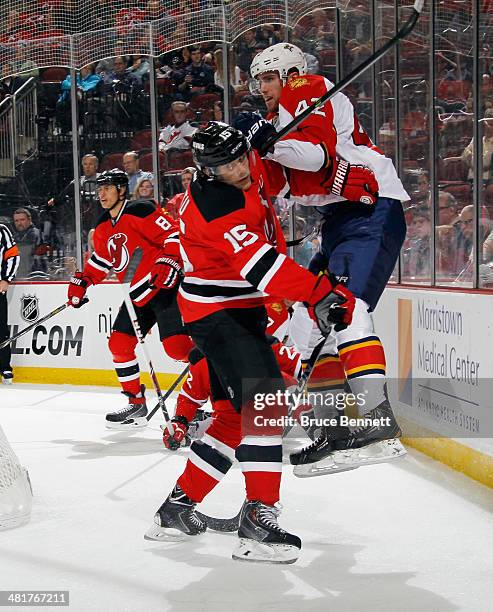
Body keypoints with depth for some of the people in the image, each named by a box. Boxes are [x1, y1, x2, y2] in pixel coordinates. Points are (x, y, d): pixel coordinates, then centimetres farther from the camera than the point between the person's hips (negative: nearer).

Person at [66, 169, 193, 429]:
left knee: (176, 345, -21)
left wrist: (168, 262, -27)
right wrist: (81, 281, 19)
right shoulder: (103, 227, 15)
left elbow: (174, 234, -16)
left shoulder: (140, 211, -12)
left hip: (164, 285, -9)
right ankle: (136, 403, 15)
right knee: (119, 344, 5)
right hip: (137, 294, 9)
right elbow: (100, 260, 28)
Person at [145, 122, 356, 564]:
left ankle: (180, 504, 21)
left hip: (239, 311, 10)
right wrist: (322, 294, -37)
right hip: (218, 314, -10)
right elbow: (262, 264, -34)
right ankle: (260, 522, -24)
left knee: (235, 414, 12)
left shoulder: (252, 170, 2)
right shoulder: (219, 204, -26)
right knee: (264, 403, -21)